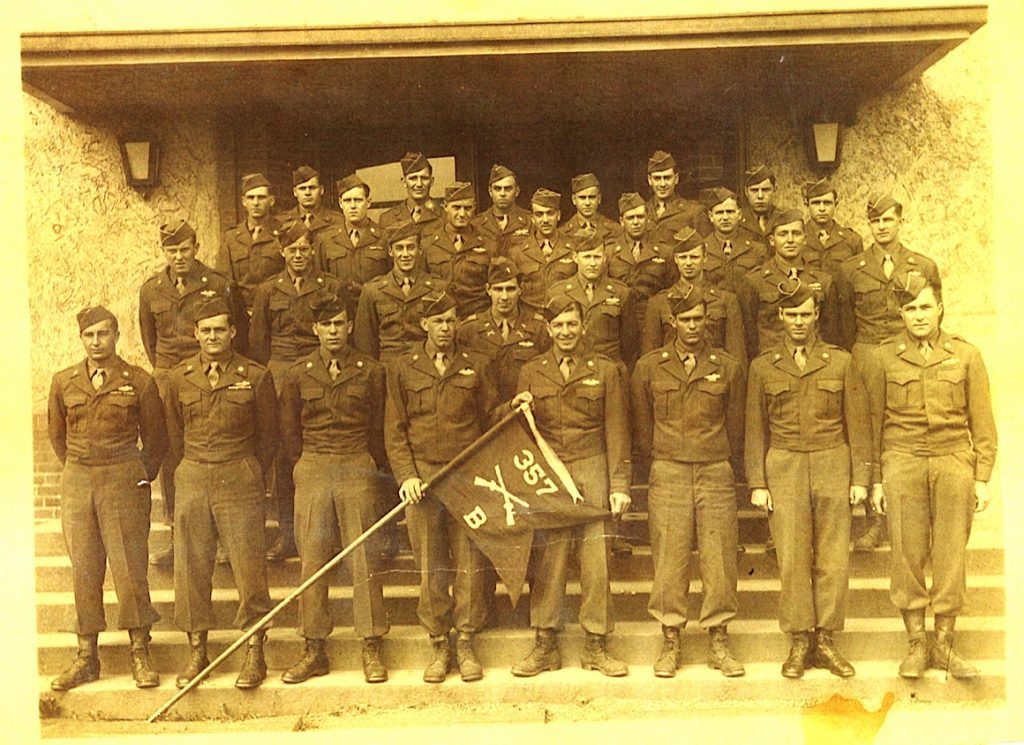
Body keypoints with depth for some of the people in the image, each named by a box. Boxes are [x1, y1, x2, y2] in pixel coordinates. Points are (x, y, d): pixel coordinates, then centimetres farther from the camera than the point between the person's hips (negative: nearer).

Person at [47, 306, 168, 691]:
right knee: (83, 572, 7)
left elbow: (156, 439, 7)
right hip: (77, 484, 3)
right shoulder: (63, 382, 7)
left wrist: (141, 476, 5)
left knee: (129, 569, -3)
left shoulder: (139, 382, -2)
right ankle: (87, 656, 16)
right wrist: (78, 471, 16)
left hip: (125, 484, -3)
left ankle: (141, 656, 7)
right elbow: (57, 434, 20)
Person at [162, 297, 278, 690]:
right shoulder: (179, 377, 6)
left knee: (248, 564, -2)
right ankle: (197, 650, 19)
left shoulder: (256, 376, -2)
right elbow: (173, 436, 16)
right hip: (192, 480, 3)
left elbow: (268, 435, 7)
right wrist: (186, 475, 15)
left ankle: (255, 653, 9)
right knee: (190, 565, 6)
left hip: (240, 479, -3)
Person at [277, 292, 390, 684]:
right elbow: (289, 431, 13)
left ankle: (372, 649, 8)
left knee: (364, 559, -1)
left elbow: (378, 429, 10)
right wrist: (304, 469, 8)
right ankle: (314, 651, 12)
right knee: (311, 561, 2)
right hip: (311, 472, 1)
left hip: (358, 470, -1)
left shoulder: (371, 372, 5)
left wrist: (366, 467, 6)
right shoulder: (297, 374, 8)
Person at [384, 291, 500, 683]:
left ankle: (466, 642, 14)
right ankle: (439, 645, 16)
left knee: (470, 562, 1)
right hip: (422, 477, 0)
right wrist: (406, 475, -6)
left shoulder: (475, 365, 10)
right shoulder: (403, 369, 8)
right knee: (430, 566, 4)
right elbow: (394, 430, 5)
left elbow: (491, 416, 13)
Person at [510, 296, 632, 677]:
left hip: (592, 472, -1)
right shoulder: (531, 371, 12)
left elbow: (616, 428, 5)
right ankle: (545, 645, 11)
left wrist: (619, 484, -1)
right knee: (547, 560, -1)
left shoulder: (605, 370, 8)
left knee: (595, 558, -1)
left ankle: (596, 645, 11)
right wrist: (519, 412, -7)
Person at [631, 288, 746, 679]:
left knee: (720, 559, 1)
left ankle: (719, 643, 12)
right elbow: (642, 428, 12)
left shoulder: (727, 367, 7)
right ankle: (670, 643, 10)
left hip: (716, 472, 1)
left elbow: (735, 426, 14)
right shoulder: (649, 367, 5)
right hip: (668, 474, -1)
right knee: (668, 559, 0)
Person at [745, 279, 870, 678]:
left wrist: (860, 478, 1)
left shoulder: (841, 361, 7)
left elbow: (858, 423, 7)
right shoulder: (763, 366, 8)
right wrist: (757, 483, 1)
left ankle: (826, 640, 12)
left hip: (832, 466, 0)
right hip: (784, 469, 0)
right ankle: (799, 642, 9)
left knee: (833, 559, 1)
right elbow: (756, 430, 7)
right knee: (792, 559, -1)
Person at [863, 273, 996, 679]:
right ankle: (916, 644, 14)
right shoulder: (882, 357, 5)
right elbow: (874, 422, 8)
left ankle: (944, 645, 16)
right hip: (903, 463, 0)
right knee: (907, 555, 1)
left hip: (954, 462, 1)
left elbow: (982, 422, 9)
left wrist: (982, 477, 4)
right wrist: (875, 479, 5)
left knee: (951, 556, 3)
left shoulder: (966, 355, 7)